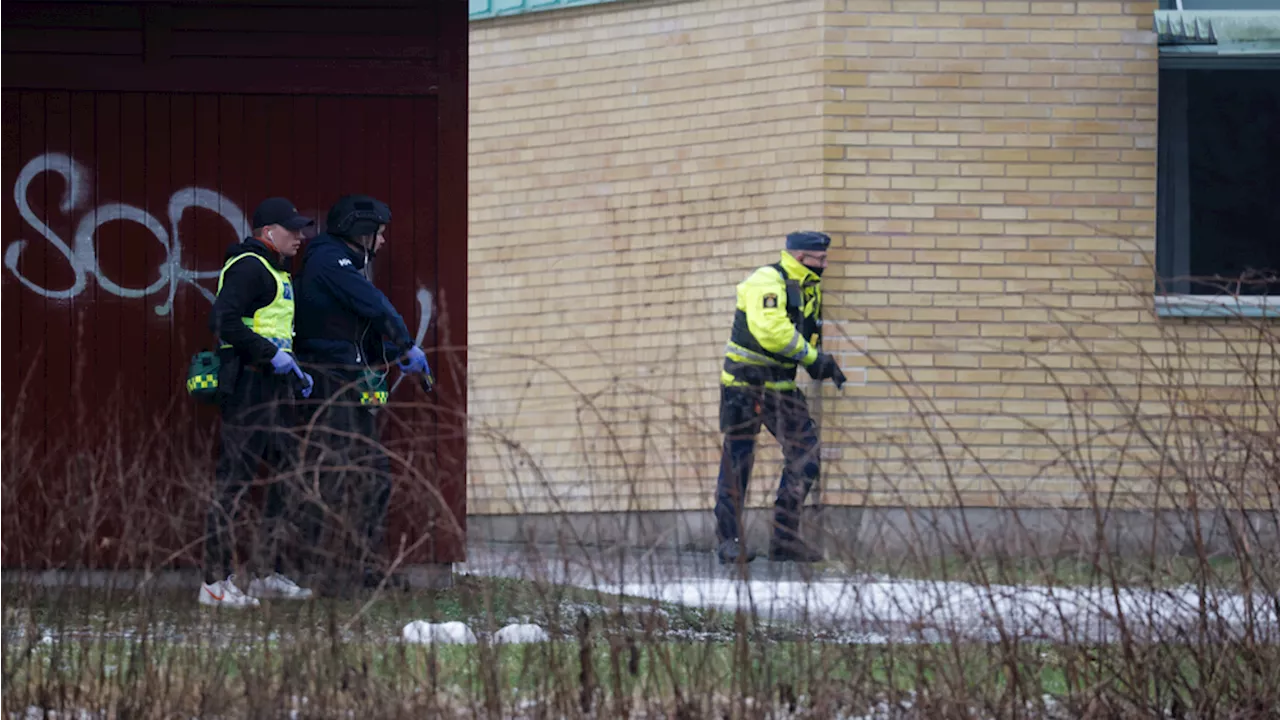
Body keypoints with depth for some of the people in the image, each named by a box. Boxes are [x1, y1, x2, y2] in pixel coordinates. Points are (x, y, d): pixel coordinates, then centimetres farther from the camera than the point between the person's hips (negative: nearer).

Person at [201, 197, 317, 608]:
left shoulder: (275, 272, 22)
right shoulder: (248, 267, -12)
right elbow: (223, 322, -23)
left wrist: (295, 373, 19)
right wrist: (273, 355, -22)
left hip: (273, 387, 11)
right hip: (247, 386, -11)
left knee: (284, 475, 12)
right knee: (235, 480, -9)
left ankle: (271, 573, 19)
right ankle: (216, 581, -8)